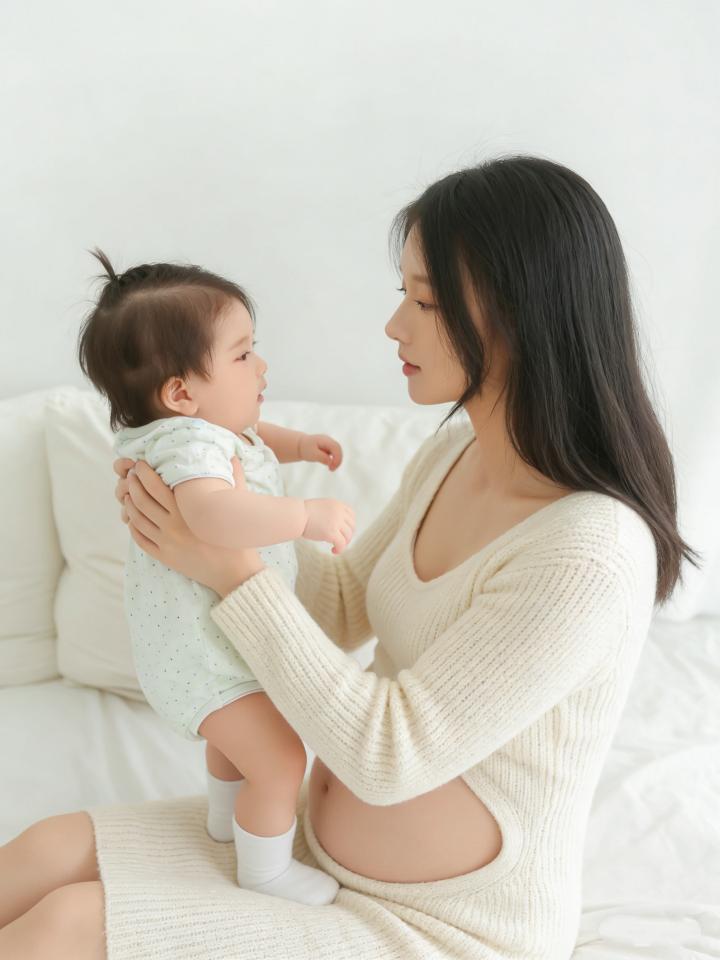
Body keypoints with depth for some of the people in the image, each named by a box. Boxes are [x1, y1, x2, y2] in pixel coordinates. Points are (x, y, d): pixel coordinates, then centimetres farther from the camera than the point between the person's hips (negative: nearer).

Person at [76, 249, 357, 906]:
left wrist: (297, 444, 12)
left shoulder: (209, 425, 0)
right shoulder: (189, 444, -33)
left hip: (224, 633, 11)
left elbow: (250, 439, 26)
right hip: (200, 652, -11)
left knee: (238, 729, 32)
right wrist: (307, 515, -53)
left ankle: (228, 816, 57)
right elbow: (212, 512, -57)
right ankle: (266, 870, 19)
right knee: (280, 758, -6)